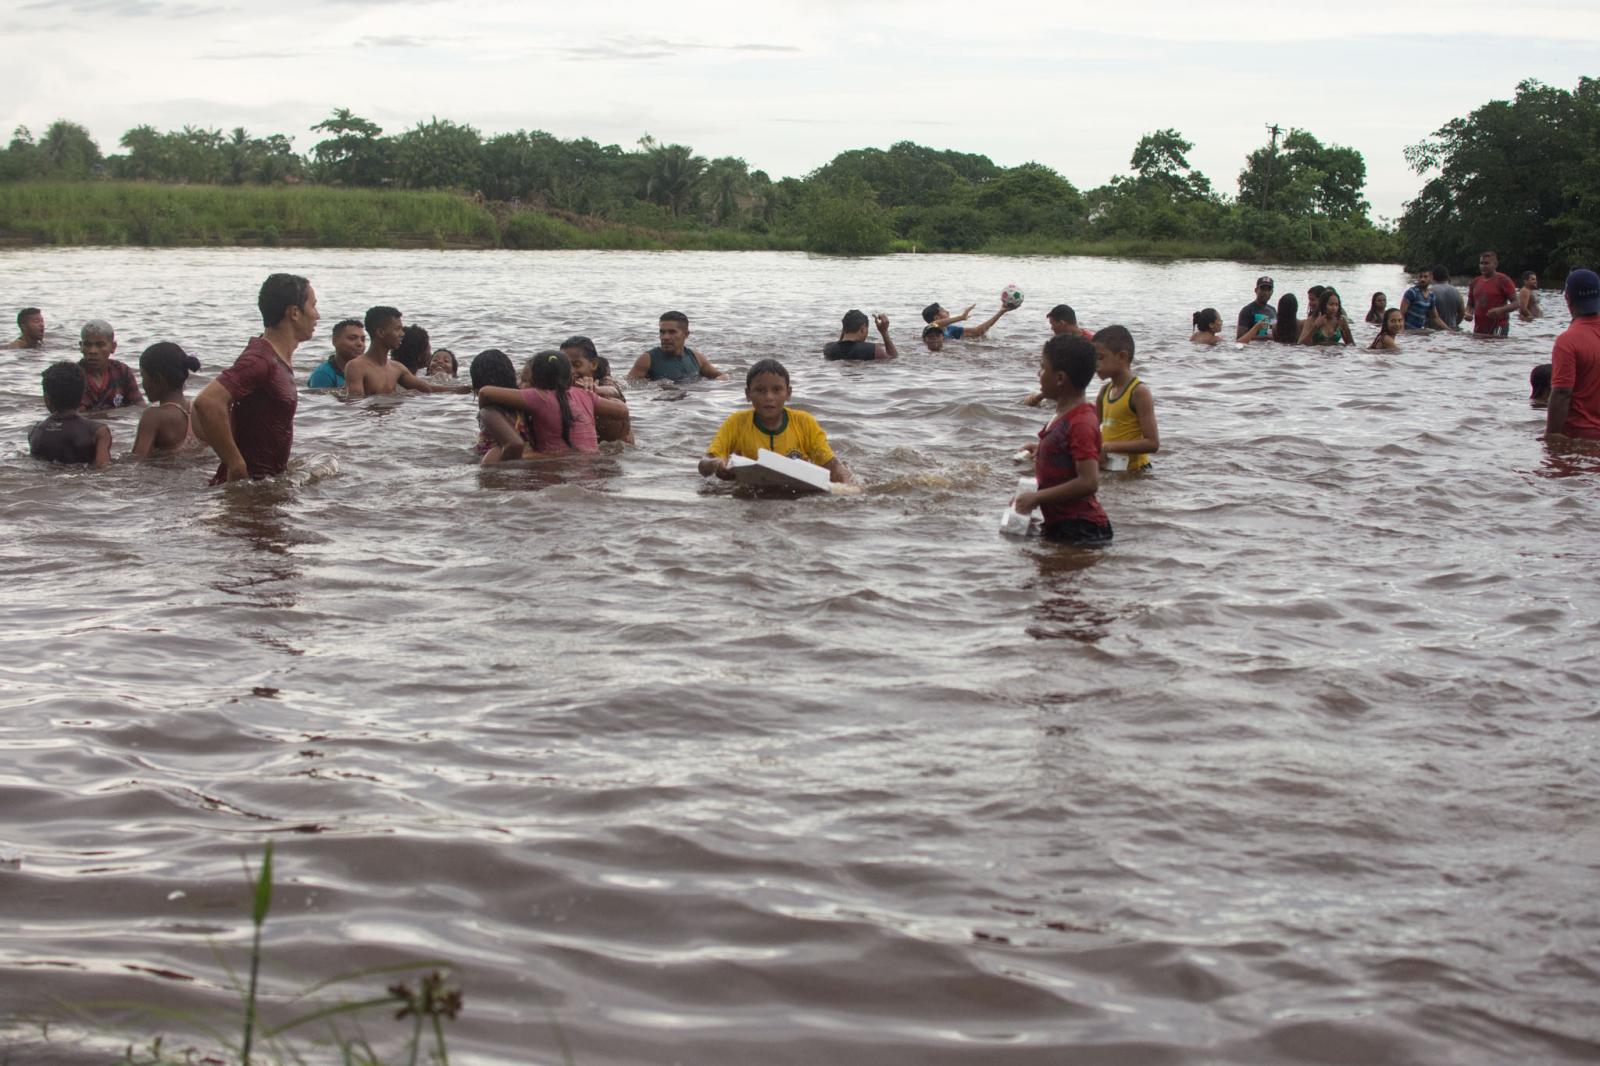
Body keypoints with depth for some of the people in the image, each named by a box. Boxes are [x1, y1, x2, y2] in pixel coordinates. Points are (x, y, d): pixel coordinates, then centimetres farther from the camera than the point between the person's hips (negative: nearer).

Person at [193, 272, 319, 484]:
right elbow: (207, 402, -31)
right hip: (248, 482, -9)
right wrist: (237, 466, -26)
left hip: (269, 478, 9)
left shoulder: (281, 358, 13)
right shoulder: (259, 360, -18)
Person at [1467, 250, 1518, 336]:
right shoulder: (1475, 282, 14)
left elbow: (1515, 303, -6)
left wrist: (1500, 310, -23)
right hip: (1479, 330, 6)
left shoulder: (1503, 280, -3)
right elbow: (1470, 305, 23)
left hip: (1498, 328, -6)